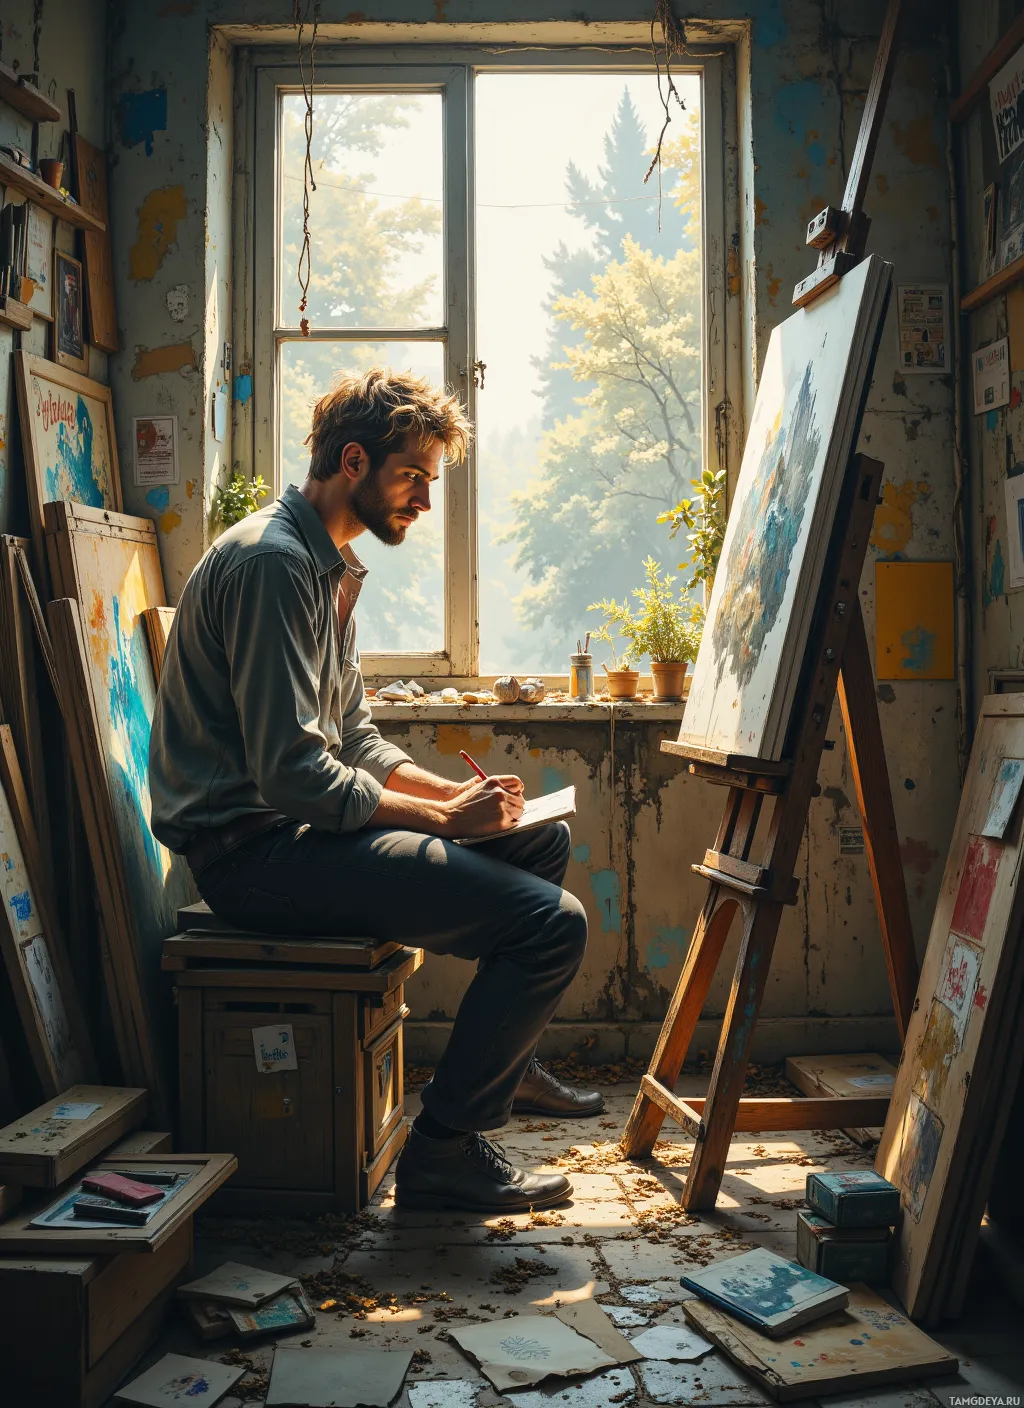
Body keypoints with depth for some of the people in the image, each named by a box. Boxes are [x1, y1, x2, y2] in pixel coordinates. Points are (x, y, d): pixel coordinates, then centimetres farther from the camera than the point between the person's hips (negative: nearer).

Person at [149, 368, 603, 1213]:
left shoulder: (332, 565, 17)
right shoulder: (274, 561, -17)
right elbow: (293, 775, -23)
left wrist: (452, 793, 4)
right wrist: (442, 818, -14)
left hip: (303, 823, 11)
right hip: (257, 848, -11)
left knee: (542, 840, 19)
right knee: (553, 922, -20)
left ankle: (507, 1066, 32)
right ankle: (443, 1149, -5)